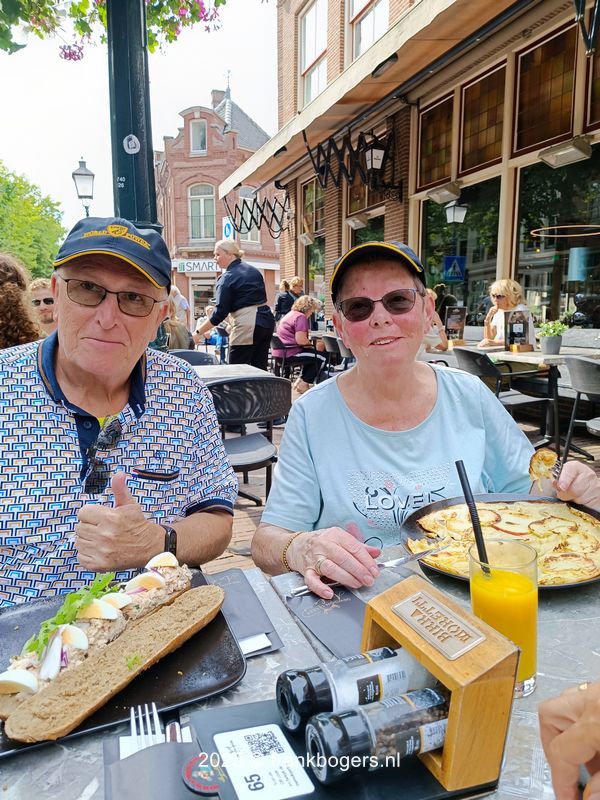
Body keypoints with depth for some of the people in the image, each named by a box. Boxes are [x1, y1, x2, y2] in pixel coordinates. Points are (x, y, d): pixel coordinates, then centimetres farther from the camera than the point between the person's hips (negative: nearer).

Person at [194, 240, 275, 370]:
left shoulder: (227, 278, -8)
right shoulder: (253, 270, 14)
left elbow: (220, 313, -12)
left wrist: (198, 332, -5)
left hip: (247, 325, -8)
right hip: (267, 320, 8)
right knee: (260, 369, 10)